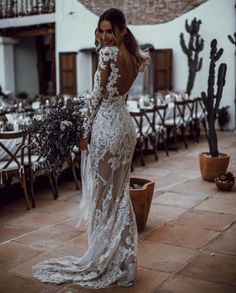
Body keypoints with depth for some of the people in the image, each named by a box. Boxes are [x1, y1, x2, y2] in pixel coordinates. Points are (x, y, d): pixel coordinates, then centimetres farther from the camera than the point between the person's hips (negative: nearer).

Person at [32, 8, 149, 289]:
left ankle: (103, 262, 16)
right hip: (126, 124, 8)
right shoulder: (134, 57, 8)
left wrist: (86, 132, -9)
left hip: (105, 126, -8)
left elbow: (97, 94, -14)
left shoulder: (108, 52, -14)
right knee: (120, 194, 14)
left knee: (102, 195, 3)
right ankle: (123, 261, 24)